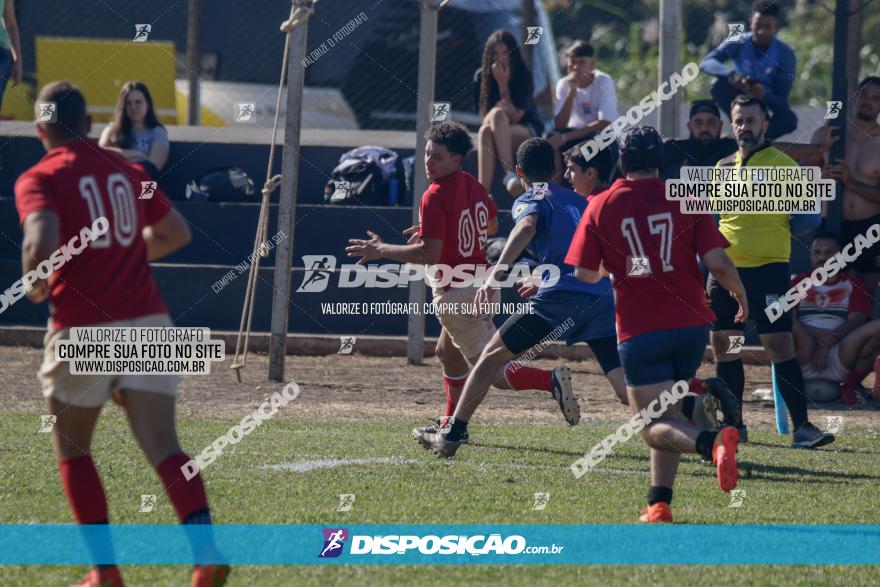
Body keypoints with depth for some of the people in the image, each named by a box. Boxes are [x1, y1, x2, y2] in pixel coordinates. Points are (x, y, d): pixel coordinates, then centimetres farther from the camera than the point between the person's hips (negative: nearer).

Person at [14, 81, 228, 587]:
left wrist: (36, 285, 0)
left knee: (72, 449, 16)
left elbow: (43, 244, -20)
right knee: (164, 447, -5)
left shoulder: (39, 180, -3)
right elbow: (178, 233, 26)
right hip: (147, 320, 3)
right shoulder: (127, 171, 15)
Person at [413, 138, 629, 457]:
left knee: (494, 355, 9)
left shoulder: (529, 200, 10)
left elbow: (526, 227, -15)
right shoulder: (579, 201, 30)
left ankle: (453, 433, 7)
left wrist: (495, 276, -25)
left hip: (561, 297, -5)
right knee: (626, 388, 0)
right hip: (601, 298, 5)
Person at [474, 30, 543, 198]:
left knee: (498, 114, -35)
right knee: (486, 131, -36)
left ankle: (509, 175, -47)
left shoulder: (523, 76, -8)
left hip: (527, 132, -3)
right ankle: (483, 193, -51)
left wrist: (503, 85, -19)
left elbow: (515, 117, -15)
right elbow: (483, 114, 1)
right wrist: (499, 109, -19)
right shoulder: (481, 77, 0)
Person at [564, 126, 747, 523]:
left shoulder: (601, 207, 1)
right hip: (691, 323, 3)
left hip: (640, 333, -3)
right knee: (665, 418, 19)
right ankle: (659, 502, 10)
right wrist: (740, 295, 16)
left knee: (654, 426, -2)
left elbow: (584, 274, 2)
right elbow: (718, 263, -4)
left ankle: (710, 441, -33)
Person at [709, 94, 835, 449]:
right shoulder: (724, 166, 14)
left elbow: (806, 214, 0)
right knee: (723, 345, 7)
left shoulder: (783, 165, -3)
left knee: (779, 345, -12)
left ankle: (801, 427, -12)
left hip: (767, 268, -6)